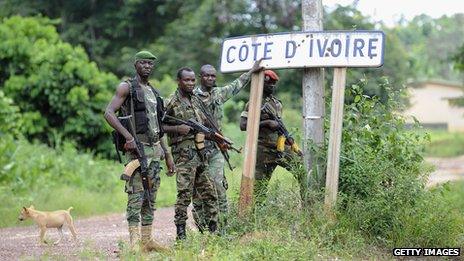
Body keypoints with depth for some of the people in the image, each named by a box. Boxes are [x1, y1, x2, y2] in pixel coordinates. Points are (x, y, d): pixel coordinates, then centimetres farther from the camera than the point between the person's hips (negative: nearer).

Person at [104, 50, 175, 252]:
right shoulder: (127, 87, -2)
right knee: (136, 195, -12)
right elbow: (109, 113, -14)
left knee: (151, 197, 7)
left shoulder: (153, 92, 20)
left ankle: (147, 240, 11)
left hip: (155, 148, 8)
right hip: (137, 147, -8)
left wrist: (167, 154, 19)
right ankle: (134, 241, -15)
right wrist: (128, 136, -24)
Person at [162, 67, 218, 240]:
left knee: (209, 193, 9)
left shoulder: (197, 100, 15)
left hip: (201, 153, 7)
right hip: (184, 153, -7)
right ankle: (180, 232, -4)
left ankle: (213, 229, 17)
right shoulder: (172, 103, -6)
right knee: (185, 194, -9)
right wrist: (177, 129, -20)